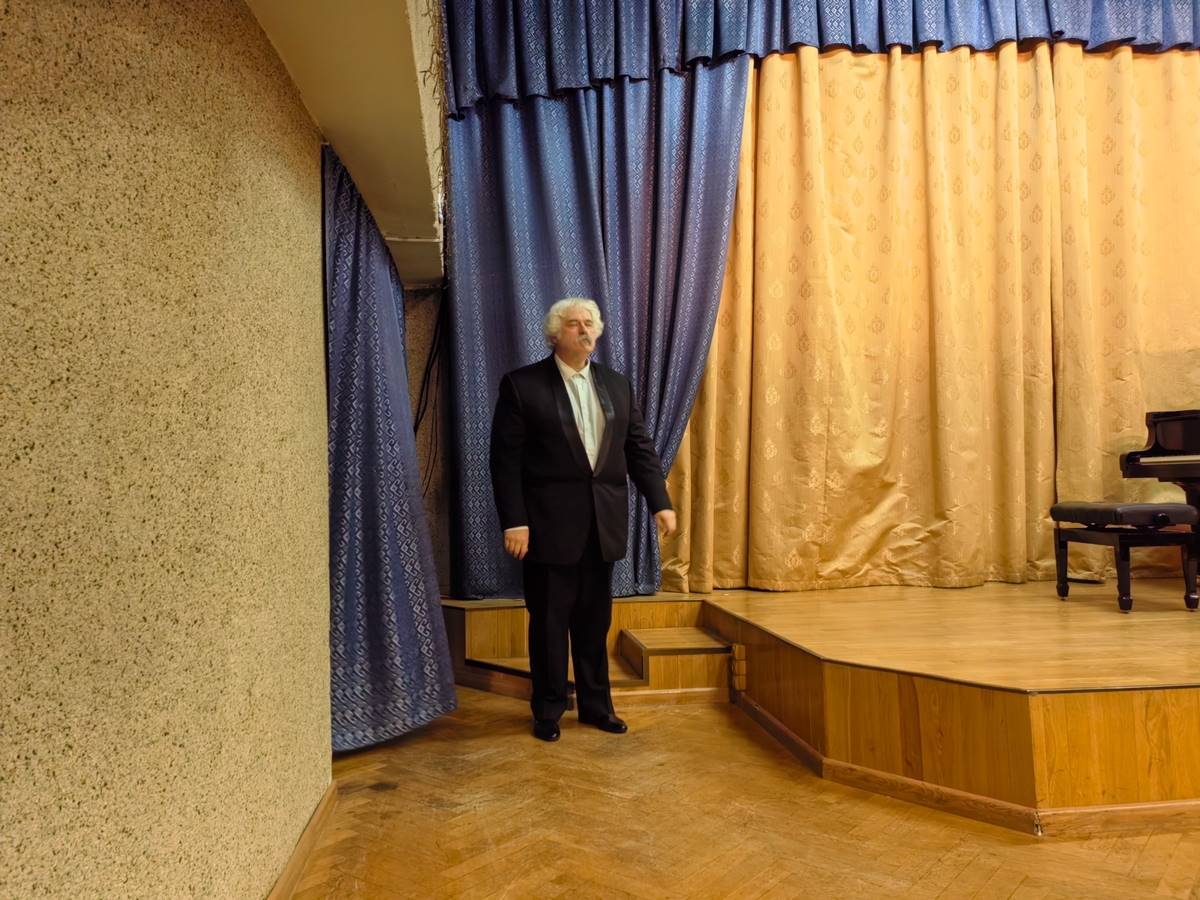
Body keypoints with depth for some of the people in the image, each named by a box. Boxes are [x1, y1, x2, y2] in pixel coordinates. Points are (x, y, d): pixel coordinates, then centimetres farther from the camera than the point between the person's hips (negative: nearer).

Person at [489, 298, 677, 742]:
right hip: (550, 522, -4)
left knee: (595, 620, 14)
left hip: (602, 523, 4)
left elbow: (639, 448, 11)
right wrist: (514, 521, -14)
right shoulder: (522, 385, -4)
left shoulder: (617, 385, 10)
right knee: (549, 619, 7)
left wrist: (660, 502, 2)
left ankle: (596, 704, 28)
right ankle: (548, 710, 23)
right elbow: (506, 459, -8)